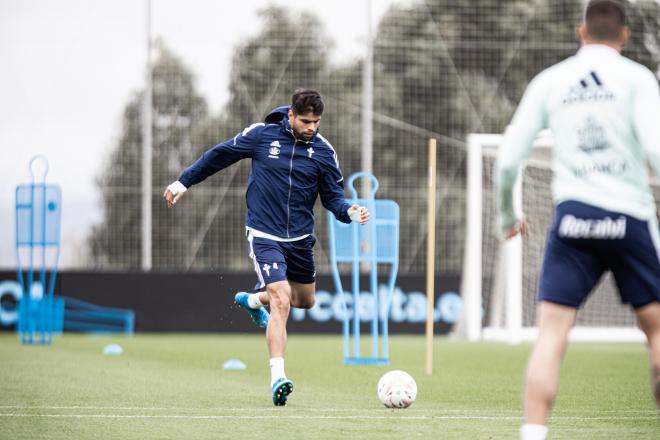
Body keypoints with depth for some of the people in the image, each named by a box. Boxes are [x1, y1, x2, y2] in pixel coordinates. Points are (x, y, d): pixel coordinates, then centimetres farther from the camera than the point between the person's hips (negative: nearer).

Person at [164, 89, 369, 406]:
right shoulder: (262, 135, -9)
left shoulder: (323, 151, -3)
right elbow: (220, 155, 4)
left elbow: (333, 197, 3)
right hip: (264, 236, -5)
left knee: (305, 300, 21)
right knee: (281, 301, -20)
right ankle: (277, 377, -19)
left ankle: (252, 300, 50)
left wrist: (350, 212, -19)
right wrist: (183, 182, 8)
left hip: (300, 238, 5)